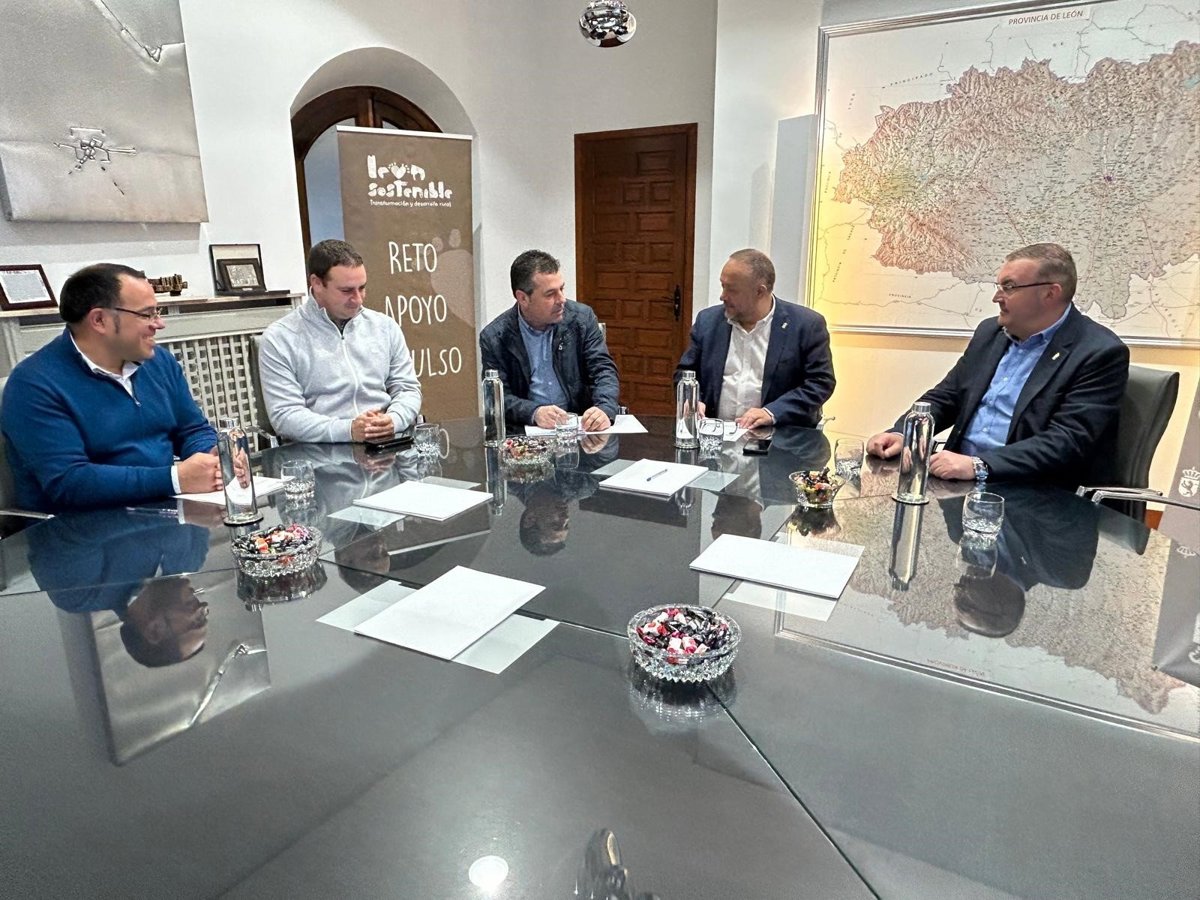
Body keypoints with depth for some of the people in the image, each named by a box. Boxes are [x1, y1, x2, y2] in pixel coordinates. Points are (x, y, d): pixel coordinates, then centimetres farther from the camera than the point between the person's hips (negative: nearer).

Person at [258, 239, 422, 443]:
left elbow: (408, 388, 13)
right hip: (322, 452, -2)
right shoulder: (279, 339, 1)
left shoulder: (385, 326, 13)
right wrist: (348, 430, -19)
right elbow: (284, 415, -5)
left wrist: (393, 420, -10)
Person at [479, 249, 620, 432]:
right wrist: (534, 413, -27)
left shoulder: (582, 318, 1)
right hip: (525, 431, 0)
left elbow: (604, 370, -2)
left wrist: (605, 410, -23)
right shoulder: (494, 338, -4)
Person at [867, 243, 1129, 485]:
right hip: (960, 477, 6)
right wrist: (901, 434, -5)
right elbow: (944, 397, 15)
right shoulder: (990, 332, 12)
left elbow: (1067, 441, -19)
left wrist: (979, 465, -30)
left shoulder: (1100, 353, -9)